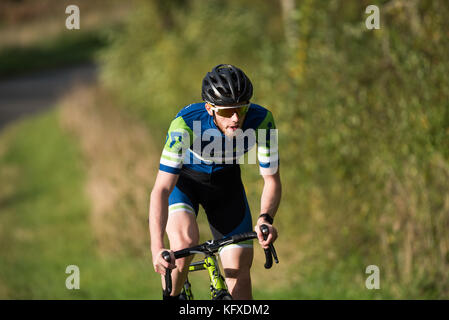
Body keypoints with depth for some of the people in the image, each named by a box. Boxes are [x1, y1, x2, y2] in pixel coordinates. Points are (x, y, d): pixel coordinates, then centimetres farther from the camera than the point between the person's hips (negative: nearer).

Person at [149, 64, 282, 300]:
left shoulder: (261, 121, -30)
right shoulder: (185, 124, -37)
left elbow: (271, 179, -21)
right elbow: (161, 189, -38)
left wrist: (265, 219, -41)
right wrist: (157, 249, -49)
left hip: (225, 182, 3)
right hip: (183, 178, -3)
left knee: (239, 273, -6)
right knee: (186, 240, -30)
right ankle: (170, 300, -5)